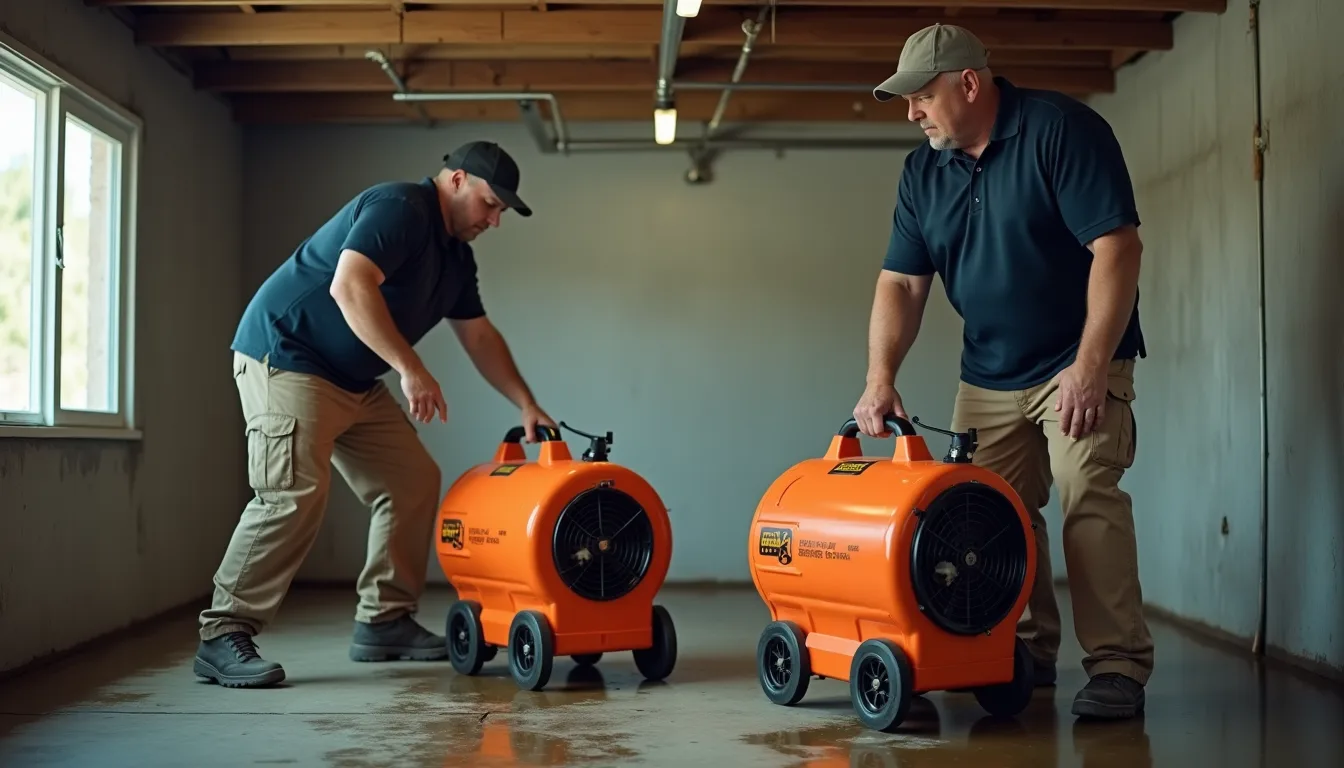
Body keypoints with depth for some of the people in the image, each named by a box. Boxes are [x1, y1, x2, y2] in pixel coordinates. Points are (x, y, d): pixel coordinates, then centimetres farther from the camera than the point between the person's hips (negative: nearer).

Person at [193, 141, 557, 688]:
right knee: (294, 494, -22)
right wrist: (411, 370, -32)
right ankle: (222, 637, -15)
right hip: (286, 356, -10)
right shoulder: (399, 208, -16)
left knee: (413, 482, 7)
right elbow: (349, 286, -30)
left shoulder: (455, 254, 14)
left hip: (356, 382, 10)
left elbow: (480, 337, 19)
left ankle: (383, 621, 15)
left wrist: (527, 404, 11)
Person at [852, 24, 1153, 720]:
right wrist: (880, 377, -13)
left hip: (1078, 362, -6)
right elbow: (900, 283, 2)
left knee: (1088, 494, -17)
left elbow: (1117, 246, -19)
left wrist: (1089, 366, -24)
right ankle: (1028, 652, 20)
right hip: (986, 376, 6)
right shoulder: (923, 173, 4)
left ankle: (1118, 665, -12)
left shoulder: (1062, 130, -14)